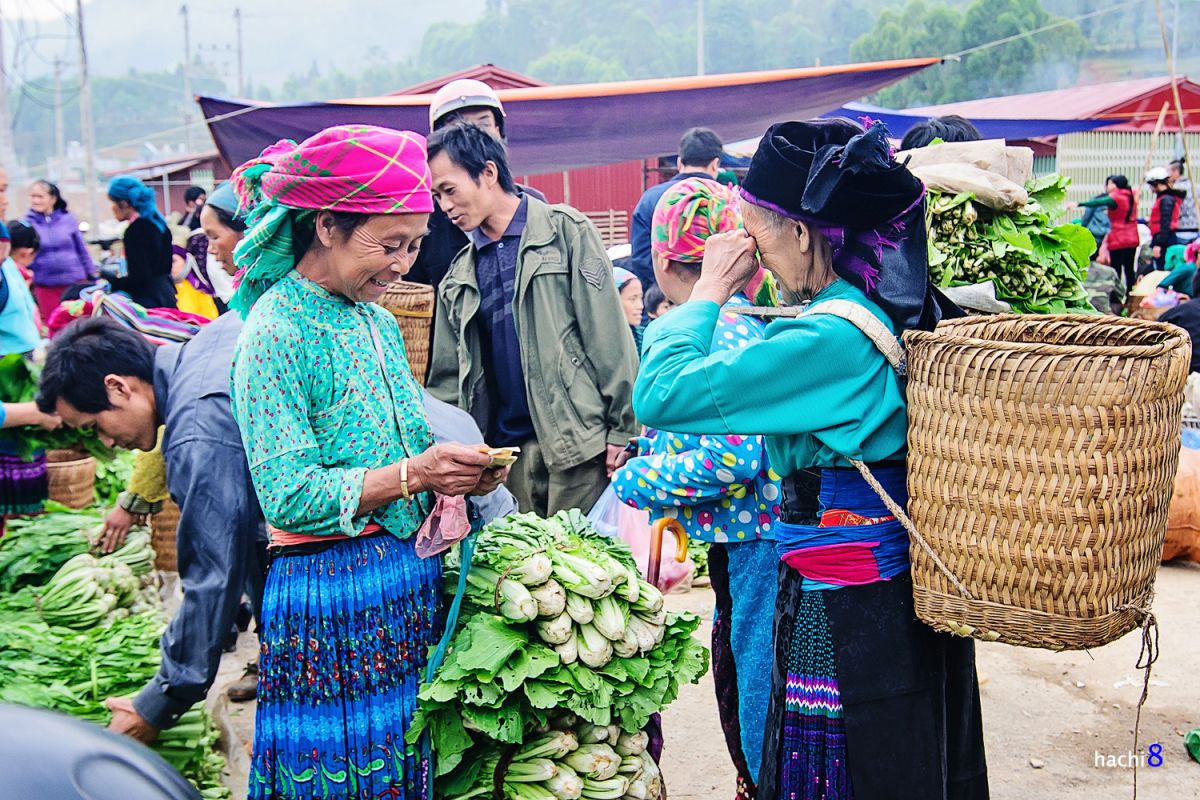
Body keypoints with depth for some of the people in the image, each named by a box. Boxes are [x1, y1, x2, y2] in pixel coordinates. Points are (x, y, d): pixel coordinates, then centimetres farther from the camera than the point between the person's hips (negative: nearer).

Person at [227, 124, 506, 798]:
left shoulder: (380, 322, 10)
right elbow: (288, 496, -18)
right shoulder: (277, 332, -13)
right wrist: (413, 474, -22)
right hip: (332, 596, -7)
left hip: (414, 581, 7)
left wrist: (456, 472, -3)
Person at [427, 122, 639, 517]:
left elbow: (610, 338, -4)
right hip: (506, 452, 5)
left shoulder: (565, 231, 1)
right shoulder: (459, 278, 15)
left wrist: (623, 429, -9)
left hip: (577, 440, -4)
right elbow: (447, 380, 17)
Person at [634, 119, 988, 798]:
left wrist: (712, 291, -11)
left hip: (840, 614, -9)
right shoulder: (911, 308, 2)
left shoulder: (828, 339, -24)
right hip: (913, 594, 9)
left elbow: (659, 396, -23)